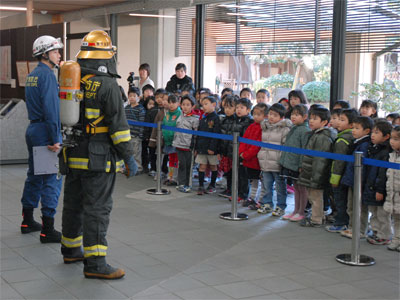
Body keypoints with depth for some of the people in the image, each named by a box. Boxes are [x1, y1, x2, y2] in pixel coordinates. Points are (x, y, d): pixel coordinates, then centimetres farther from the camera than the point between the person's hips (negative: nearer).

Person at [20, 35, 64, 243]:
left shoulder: (31, 76, 16)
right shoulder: (47, 75, -14)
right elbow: (51, 109, -21)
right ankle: (48, 229, -6)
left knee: (34, 177, 18)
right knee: (52, 180, -7)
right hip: (45, 132, -10)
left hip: (32, 130, 10)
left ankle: (27, 221, 27)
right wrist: (55, 139, -22)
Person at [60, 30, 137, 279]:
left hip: (74, 155, 8)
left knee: (73, 203, 18)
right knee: (97, 208, -4)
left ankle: (71, 250, 33)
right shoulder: (107, 84, -15)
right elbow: (118, 123, -16)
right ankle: (95, 263, -2)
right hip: (98, 158, -8)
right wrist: (129, 156, -11)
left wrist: (64, 146, 24)